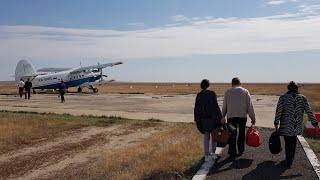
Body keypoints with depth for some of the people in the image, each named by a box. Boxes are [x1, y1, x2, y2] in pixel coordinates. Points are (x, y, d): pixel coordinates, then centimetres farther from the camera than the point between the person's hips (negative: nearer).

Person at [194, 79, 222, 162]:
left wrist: (197, 120, 9)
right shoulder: (212, 94, -10)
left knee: (206, 137, 9)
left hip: (203, 119, 4)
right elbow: (215, 106, -14)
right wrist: (220, 117, -9)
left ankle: (207, 155, 9)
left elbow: (196, 108, 2)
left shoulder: (199, 95, 2)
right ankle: (213, 153, 17)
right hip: (213, 117, -3)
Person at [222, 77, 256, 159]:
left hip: (231, 116, 0)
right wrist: (253, 118, 5)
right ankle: (240, 150, 22)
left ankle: (232, 153, 3)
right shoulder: (245, 91, 4)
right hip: (242, 116, 0)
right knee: (241, 134, 15)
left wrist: (223, 116, 14)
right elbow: (250, 106, 1)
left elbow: (224, 106, 6)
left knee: (232, 135, 4)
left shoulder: (228, 92, 5)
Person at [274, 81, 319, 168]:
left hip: (286, 126, -2)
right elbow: (309, 111, 1)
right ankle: (290, 160, 29)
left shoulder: (283, 98, -5)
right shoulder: (303, 98, 2)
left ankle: (288, 162, 12)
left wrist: (276, 123, -4)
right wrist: (314, 123, 4)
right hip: (297, 127, 2)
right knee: (293, 142, 17)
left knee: (288, 143, 9)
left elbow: (278, 111, -9)